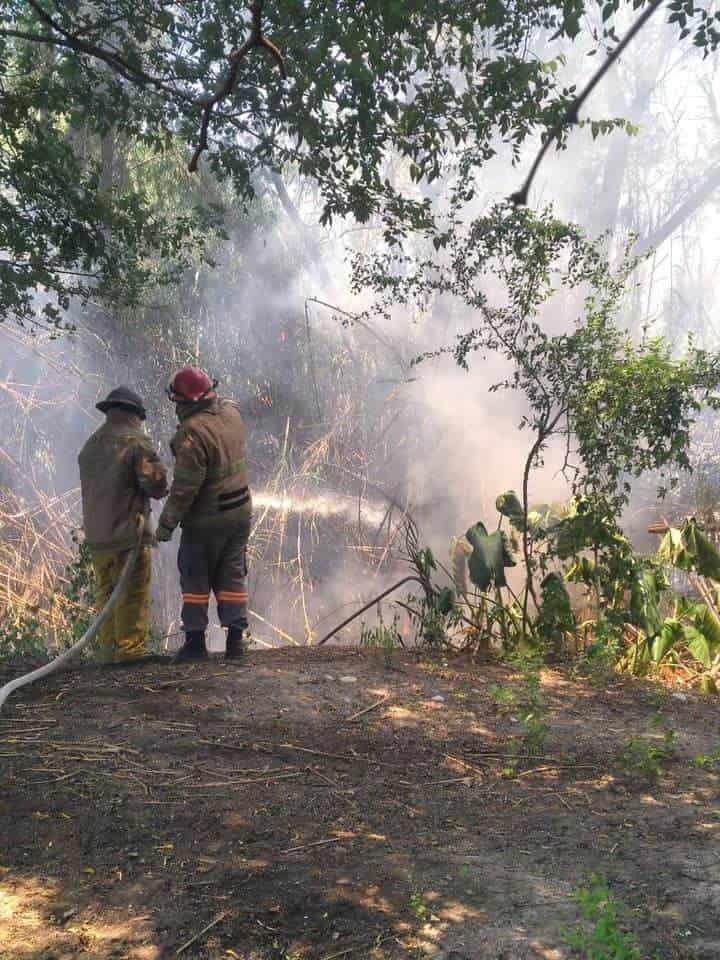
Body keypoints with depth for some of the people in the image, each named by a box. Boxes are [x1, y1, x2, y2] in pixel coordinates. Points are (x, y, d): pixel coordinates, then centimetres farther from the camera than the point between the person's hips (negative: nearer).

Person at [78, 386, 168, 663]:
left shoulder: (89, 446, 15)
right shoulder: (137, 441, -8)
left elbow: (93, 486, 17)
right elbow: (156, 483, -16)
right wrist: (157, 489, 5)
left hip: (95, 535, 7)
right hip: (128, 534, -7)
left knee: (107, 594, 14)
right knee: (132, 595, -1)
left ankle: (109, 649, 18)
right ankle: (130, 649, -1)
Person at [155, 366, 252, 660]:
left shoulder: (192, 432, -24)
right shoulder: (231, 412, -2)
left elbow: (185, 486, -23)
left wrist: (167, 523, -15)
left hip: (205, 518, -6)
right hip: (240, 513, 6)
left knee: (195, 578, 9)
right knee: (232, 577, 13)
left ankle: (196, 640, 15)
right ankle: (235, 638, 13)